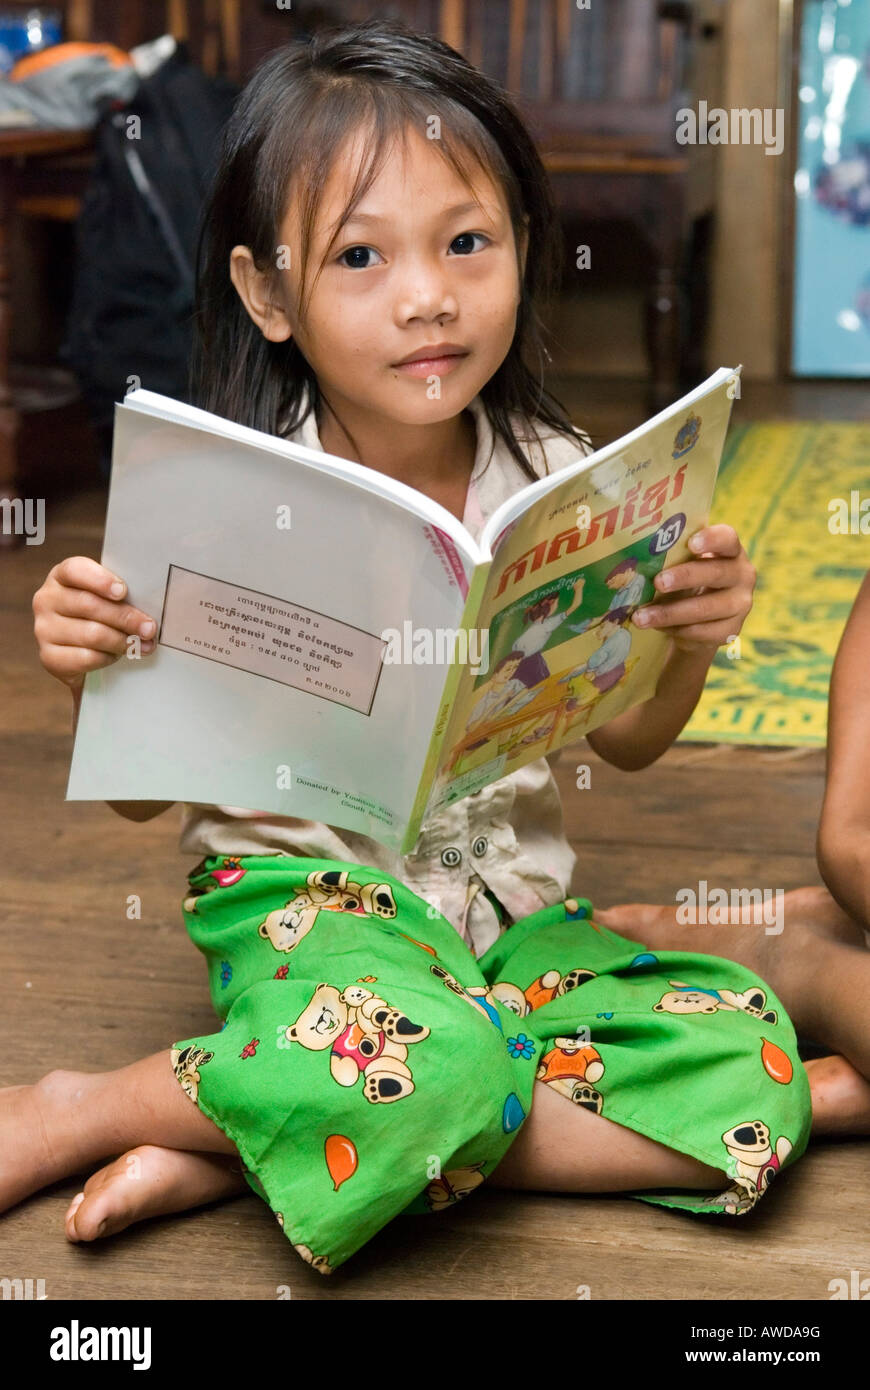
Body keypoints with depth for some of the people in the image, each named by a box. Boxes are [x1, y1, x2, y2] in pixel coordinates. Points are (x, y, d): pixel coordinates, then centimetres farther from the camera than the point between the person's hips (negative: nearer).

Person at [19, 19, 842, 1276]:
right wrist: (96, 670, -23)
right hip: (304, 889, -5)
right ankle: (78, 1111, -11)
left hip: (510, 905, 6)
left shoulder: (556, 483, -1)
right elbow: (142, 790, -2)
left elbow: (626, 740, 11)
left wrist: (688, 644, -10)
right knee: (426, 1074, -37)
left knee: (749, 1068, -18)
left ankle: (243, 1145, -16)